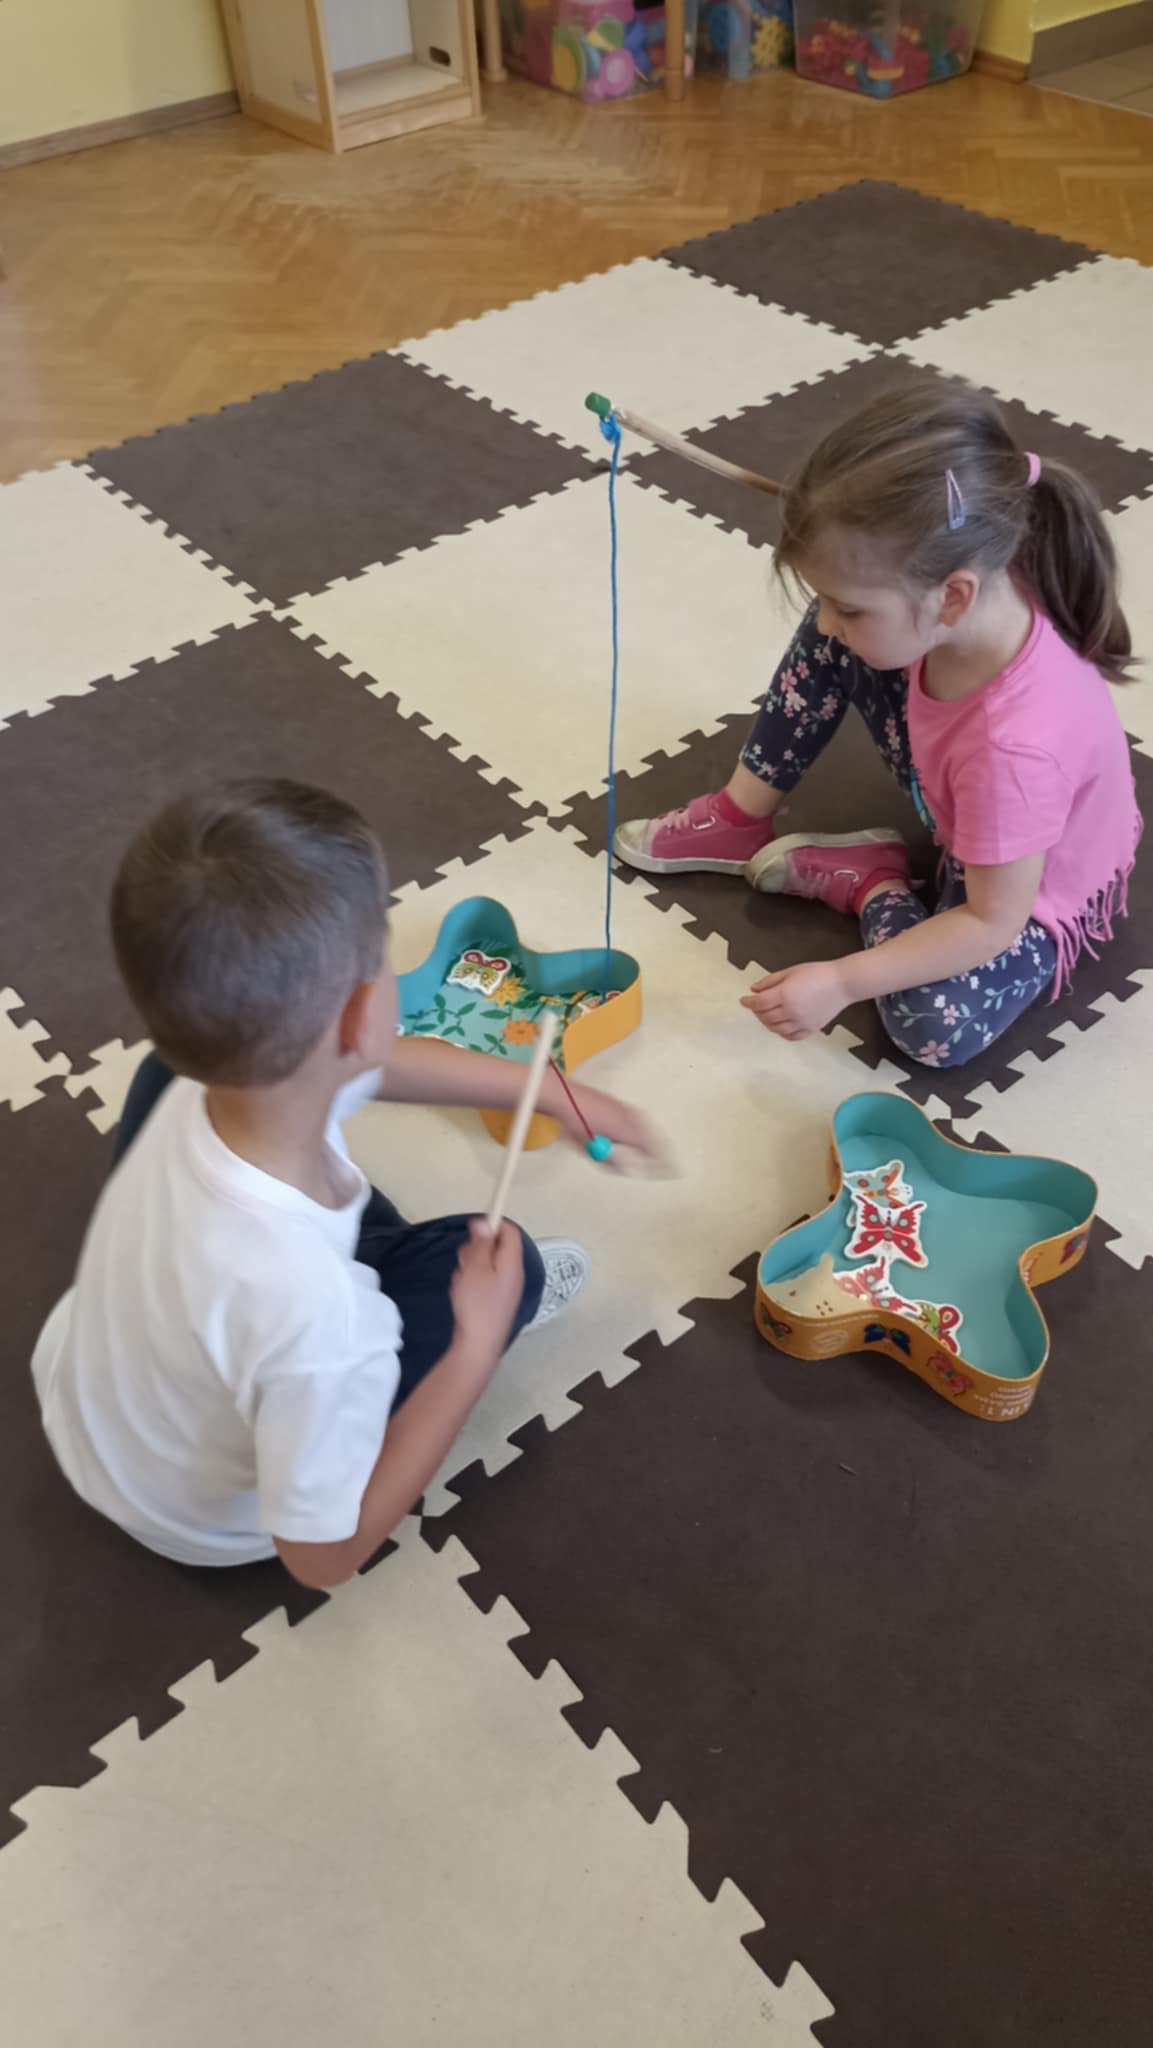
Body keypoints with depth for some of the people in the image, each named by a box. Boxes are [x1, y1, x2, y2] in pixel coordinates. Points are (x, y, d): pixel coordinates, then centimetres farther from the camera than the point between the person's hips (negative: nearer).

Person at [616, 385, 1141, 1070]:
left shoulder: (1016, 744, -43)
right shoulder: (976, 591, -25)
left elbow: (991, 922, -31)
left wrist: (842, 981, -31)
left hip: (1039, 886, -6)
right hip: (966, 807, 6)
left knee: (937, 1027, -30)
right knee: (841, 642, -7)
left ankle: (872, 881, -2)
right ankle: (742, 817, 9)